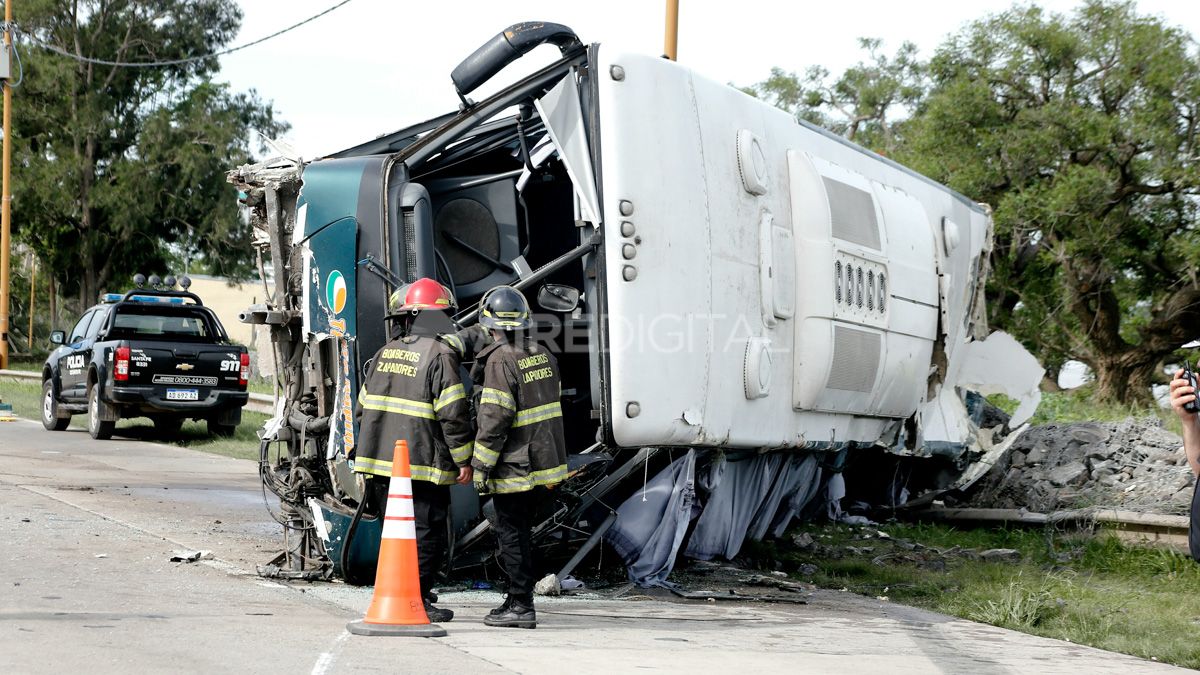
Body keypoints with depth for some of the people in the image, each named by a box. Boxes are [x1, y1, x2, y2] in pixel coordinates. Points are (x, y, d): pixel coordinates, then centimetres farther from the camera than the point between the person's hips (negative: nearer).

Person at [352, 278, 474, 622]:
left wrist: (368, 453, 29)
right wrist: (464, 459, -7)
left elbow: (364, 406, 19)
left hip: (381, 462, 8)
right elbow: (453, 413, -15)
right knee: (427, 535, -1)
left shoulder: (385, 353, 12)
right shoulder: (440, 355, -11)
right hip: (421, 465, -7)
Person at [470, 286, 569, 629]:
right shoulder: (543, 354, 9)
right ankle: (517, 598, 24)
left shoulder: (501, 360, -16)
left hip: (516, 468, -8)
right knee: (518, 530, 17)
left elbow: (495, 419, -19)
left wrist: (481, 467, -14)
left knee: (510, 533, 0)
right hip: (546, 460, 8)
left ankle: (521, 607, 0)